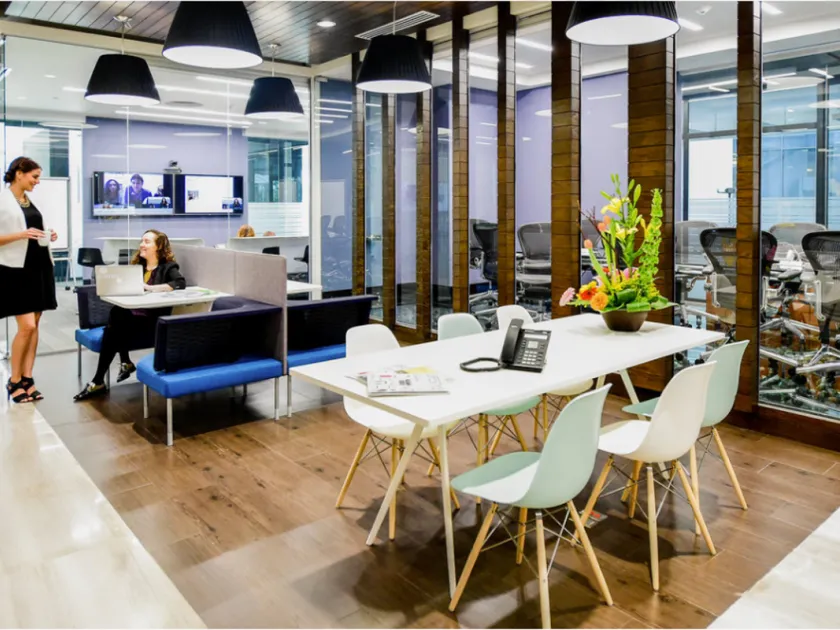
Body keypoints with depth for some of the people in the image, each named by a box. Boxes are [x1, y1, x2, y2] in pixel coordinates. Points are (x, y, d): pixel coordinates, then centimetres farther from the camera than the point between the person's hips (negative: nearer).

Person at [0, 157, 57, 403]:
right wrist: (21, 235, -22)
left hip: (38, 266, 7)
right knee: (26, 326, -9)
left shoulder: (32, 201, 13)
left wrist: (48, 236, 5)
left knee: (34, 324, 6)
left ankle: (27, 378, 13)